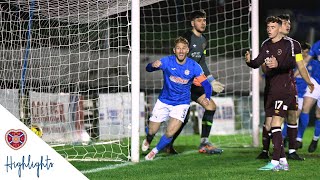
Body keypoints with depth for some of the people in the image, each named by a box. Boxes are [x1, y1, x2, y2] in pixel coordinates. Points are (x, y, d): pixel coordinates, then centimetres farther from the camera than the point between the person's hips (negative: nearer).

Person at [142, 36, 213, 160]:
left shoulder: (194, 66, -14)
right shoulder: (167, 61, -15)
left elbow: (206, 85, -12)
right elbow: (148, 68, -21)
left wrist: (207, 98, -33)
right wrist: (153, 65, -46)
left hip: (182, 103, -1)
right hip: (164, 101, 1)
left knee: (170, 133, -16)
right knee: (152, 131, 8)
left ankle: (155, 151, 15)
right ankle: (147, 141, 47)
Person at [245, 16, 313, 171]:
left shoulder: (289, 43, -5)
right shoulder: (266, 45, 14)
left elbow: (292, 63, -18)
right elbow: (258, 63, 9)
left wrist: (278, 64, -37)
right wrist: (249, 61, -13)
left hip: (285, 89, -7)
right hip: (269, 91, 7)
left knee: (275, 124, -16)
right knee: (269, 126, 5)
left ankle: (275, 162, -15)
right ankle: (283, 161, 14)